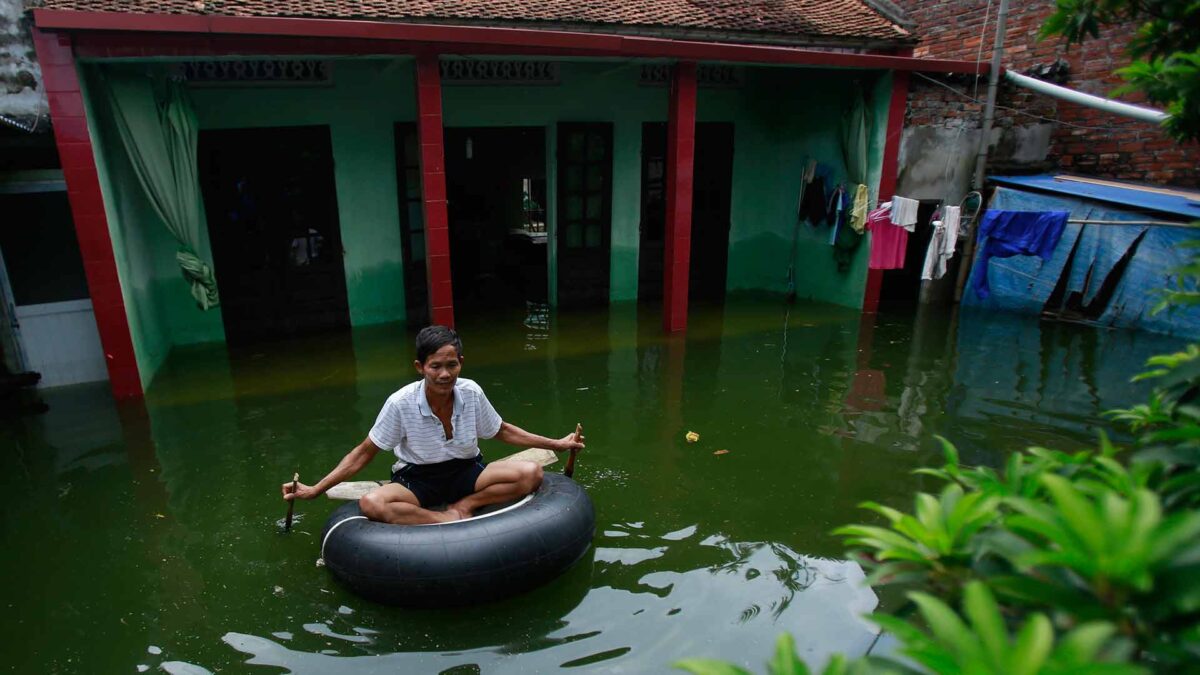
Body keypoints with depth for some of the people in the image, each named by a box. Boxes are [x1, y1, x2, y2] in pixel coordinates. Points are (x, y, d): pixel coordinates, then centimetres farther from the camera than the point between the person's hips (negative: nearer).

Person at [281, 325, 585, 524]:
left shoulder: (471, 393, -13)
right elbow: (364, 453, -6)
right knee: (371, 504, -35)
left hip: (465, 472, 2)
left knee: (531, 473, -24)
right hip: (416, 480, -2)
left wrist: (555, 444, 7)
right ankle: (453, 521, -29)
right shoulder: (401, 403, -19)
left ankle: (462, 507, -15)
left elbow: (502, 431, 6)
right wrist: (315, 490, -10)